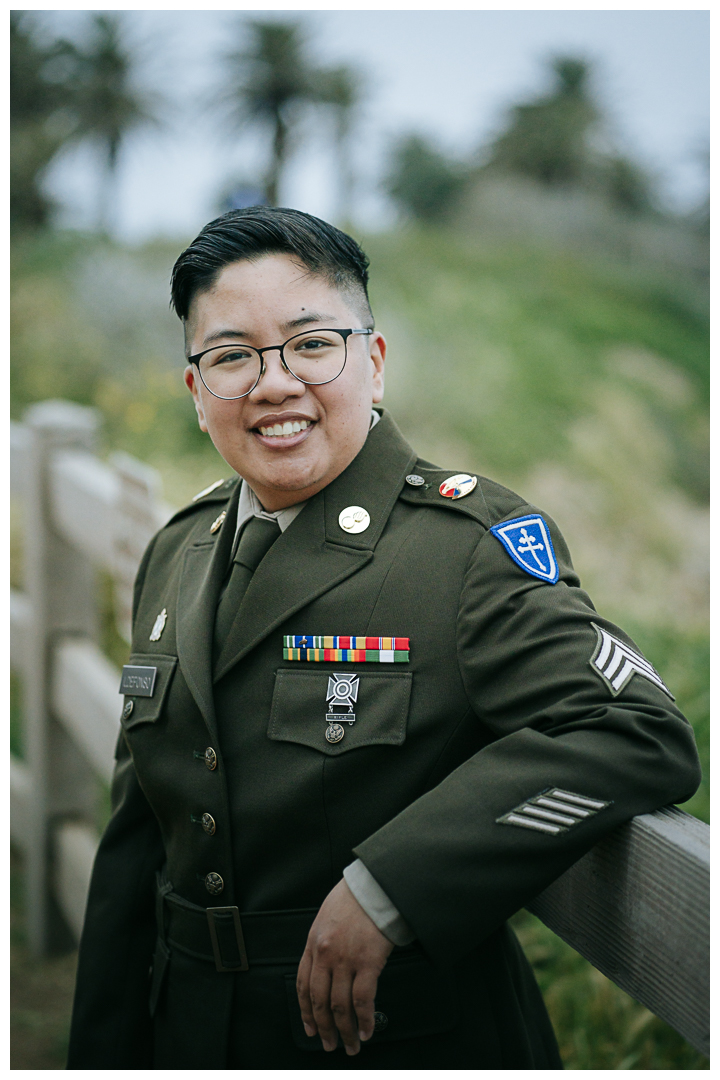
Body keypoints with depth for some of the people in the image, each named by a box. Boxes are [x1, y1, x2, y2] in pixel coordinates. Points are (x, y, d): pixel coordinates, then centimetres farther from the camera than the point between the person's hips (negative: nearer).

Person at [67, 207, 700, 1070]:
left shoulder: (471, 540, -15)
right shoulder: (174, 556, 4)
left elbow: (638, 735, -27)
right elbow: (137, 841, 9)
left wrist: (387, 887, -29)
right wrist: (103, 1054, 10)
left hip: (412, 1036, -5)